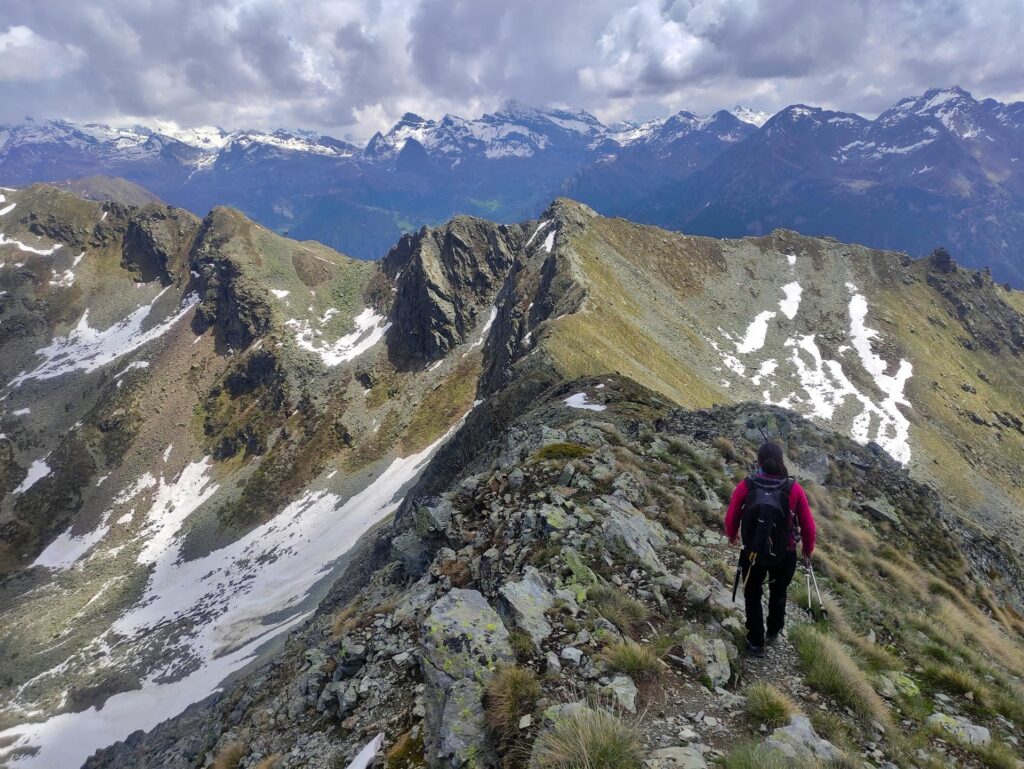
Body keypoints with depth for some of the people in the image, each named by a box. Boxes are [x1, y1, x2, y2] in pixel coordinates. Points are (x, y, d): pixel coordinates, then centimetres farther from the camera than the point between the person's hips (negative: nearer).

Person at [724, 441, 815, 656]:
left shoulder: (745, 486, -18)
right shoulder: (794, 489, -16)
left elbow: (731, 518, -7)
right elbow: (808, 524, -8)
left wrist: (732, 536, 16)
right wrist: (808, 549, 12)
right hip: (785, 554, 2)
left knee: (753, 595, 22)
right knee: (778, 592, 30)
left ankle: (756, 642, 31)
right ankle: (774, 631, 49)